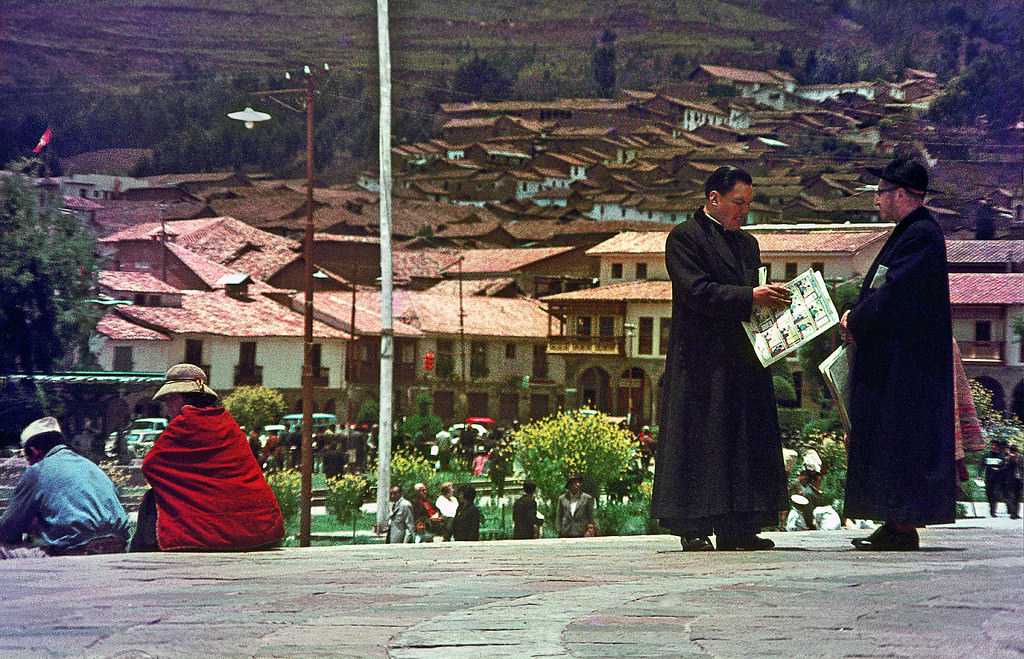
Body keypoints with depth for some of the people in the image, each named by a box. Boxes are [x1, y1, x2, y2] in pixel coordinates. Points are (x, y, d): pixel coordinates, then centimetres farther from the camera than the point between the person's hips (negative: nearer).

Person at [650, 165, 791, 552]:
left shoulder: (747, 244, 20)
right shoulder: (685, 237, -4)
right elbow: (697, 291, -15)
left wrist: (771, 301, 1)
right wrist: (751, 298, -18)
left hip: (743, 358, 8)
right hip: (701, 360, -7)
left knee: (745, 441, 4)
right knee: (699, 441, -6)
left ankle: (736, 527, 7)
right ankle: (693, 529, -4)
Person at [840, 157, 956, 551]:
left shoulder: (921, 236, -16)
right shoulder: (911, 232, 17)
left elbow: (895, 295, -21)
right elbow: (884, 291, 21)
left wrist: (854, 320, -8)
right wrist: (856, 318, 5)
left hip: (906, 365, -11)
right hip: (890, 359, 11)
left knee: (902, 443, -8)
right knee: (887, 442, 11)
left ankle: (904, 527, -5)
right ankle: (896, 525, 15)